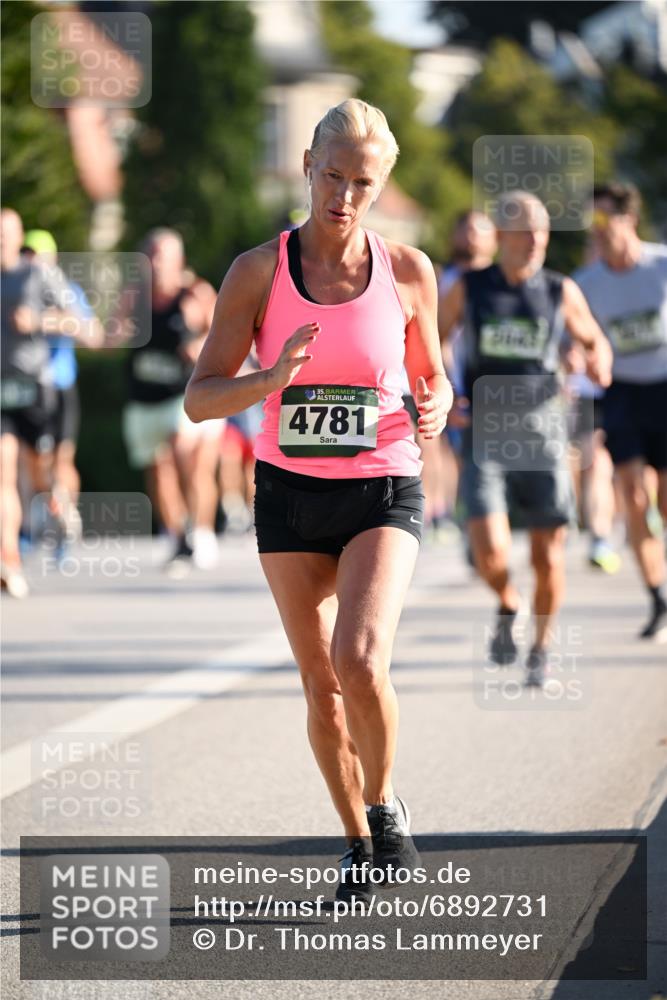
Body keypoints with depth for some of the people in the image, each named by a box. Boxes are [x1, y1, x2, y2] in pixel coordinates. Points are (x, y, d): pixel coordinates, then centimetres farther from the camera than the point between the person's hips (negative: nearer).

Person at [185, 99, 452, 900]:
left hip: (383, 493, -1)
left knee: (360, 660, -22)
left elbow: (431, 378, 11)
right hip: (290, 494, 1)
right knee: (320, 682, 5)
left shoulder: (408, 272, -4)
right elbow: (200, 398, -7)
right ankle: (358, 842, 25)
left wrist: (434, 411, -13)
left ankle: (385, 806, 3)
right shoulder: (259, 272, -6)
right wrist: (272, 379, -26)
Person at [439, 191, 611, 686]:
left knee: (548, 556, 1)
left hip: (542, 435, 1)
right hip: (485, 436, -1)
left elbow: (594, 339, 16)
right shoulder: (468, 289, 1)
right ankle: (507, 606, 19)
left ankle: (542, 648, 25)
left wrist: (600, 362, -8)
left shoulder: (561, 291, 2)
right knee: (490, 552, -16)